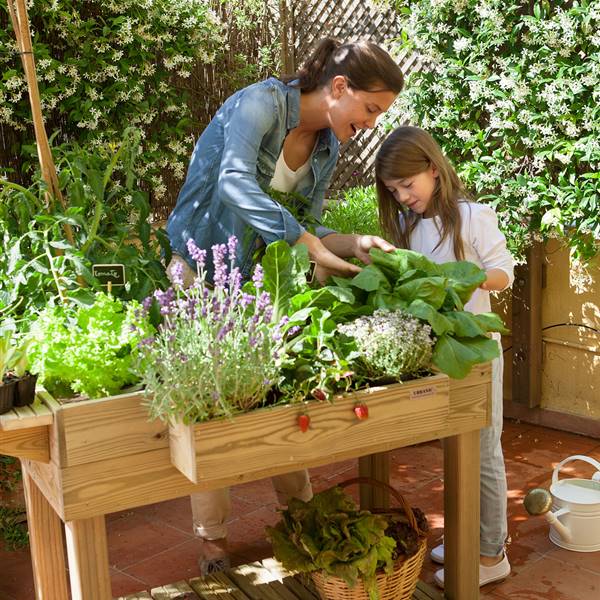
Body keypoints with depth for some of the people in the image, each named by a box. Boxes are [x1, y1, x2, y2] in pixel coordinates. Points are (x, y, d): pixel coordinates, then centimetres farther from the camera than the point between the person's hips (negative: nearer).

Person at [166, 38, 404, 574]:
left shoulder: (329, 146, 0)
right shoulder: (262, 102, -22)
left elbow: (306, 229, 4)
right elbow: (235, 182, -40)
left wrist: (353, 244, -15)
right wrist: (309, 243, -42)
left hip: (258, 278, 6)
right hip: (201, 271, -6)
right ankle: (213, 537, 16)